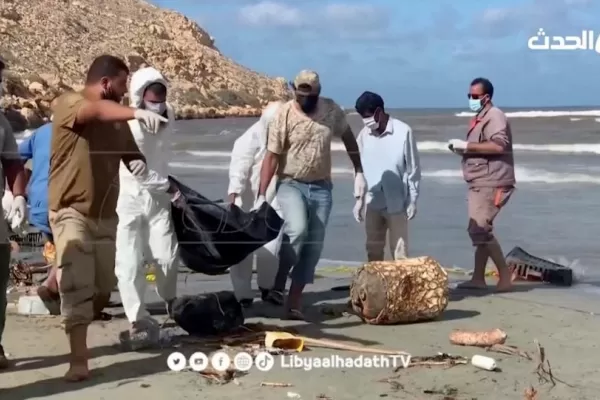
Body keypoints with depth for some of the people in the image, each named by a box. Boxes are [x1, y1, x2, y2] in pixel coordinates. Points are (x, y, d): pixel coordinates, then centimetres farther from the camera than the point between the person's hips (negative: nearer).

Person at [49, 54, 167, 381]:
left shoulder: (117, 120, 10)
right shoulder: (68, 103, -10)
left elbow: (131, 152, 15)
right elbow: (97, 110, -32)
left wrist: (138, 162, -11)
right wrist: (137, 112, -49)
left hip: (106, 214, 6)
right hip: (72, 211, -6)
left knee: (103, 289, 9)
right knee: (76, 287, -12)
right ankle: (78, 360, -8)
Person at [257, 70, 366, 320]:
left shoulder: (331, 110, -2)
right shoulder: (283, 116, -12)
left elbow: (348, 138, 14)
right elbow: (271, 157, -12)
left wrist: (359, 172, 11)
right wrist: (261, 196, -17)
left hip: (321, 187, 4)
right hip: (291, 184, -4)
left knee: (314, 244, 1)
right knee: (297, 230, -28)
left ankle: (295, 299, 10)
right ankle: (276, 283, -7)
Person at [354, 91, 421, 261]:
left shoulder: (403, 132, -11)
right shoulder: (364, 135, 2)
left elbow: (413, 169, -6)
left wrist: (413, 200, -6)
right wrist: (359, 199, 9)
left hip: (397, 203, -4)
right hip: (373, 203, 4)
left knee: (399, 251, 0)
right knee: (373, 249, 11)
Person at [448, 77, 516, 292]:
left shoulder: (495, 116, -12)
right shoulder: (480, 118, 19)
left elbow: (498, 145, -27)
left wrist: (467, 145, -23)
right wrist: (461, 148, 7)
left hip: (491, 183, -11)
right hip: (481, 183, 11)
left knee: (480, 229, -14)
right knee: (480, 229, 12)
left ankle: (505, 276, -7)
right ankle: (478, 278, 17)